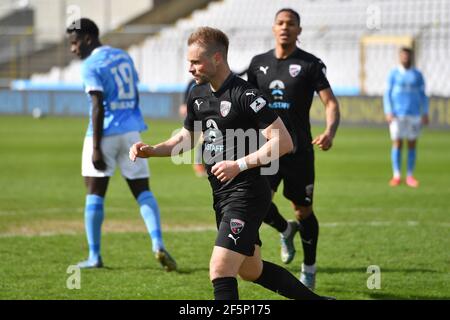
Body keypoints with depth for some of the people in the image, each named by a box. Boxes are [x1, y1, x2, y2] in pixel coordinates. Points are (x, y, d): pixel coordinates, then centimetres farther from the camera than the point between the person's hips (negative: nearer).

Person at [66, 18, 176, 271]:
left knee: (95, 193, 3)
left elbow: (98, 107, -17)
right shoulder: (124, 57, 13)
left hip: (105, 133, -6)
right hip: (131, 131, 6)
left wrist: (96, 148, -18)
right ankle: (158, 244, -10)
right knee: (143, 191, 7)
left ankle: (94, 256, 3)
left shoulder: (91, 65, -9)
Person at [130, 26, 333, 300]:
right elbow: (187, 137, 23)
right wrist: (152, 151, 7)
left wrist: (240, 165, -25)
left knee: (220, 271, -18)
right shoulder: (198, 94, 8)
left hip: (247, 193, -10)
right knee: (251, 271, 20)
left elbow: (284, 142, -21)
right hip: (221, 195, 10)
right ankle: (315, 299, 37)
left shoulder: (245, 95, -18)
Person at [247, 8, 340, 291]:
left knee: (303, 211, 5)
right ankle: (286, 231, 18)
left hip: (299, 150, -2)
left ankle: (309, 270, 24)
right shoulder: (259, 63, 8)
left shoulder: (311, 64, -4)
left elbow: (330, 102, -11)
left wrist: (330, 132, -29)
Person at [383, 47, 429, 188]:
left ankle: (410, 176, 6)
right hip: (397, 115, -2)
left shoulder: (417, 75, 9)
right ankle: (396, 176, 0)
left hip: (414, 115, 2)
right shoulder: (394, 74, 5)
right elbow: (387, 94, 4)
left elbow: (423, 95, 11)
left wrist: (425, 113, 3)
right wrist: (388, 113, -7)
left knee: (412, 144, 1)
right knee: (397, 143, -4)